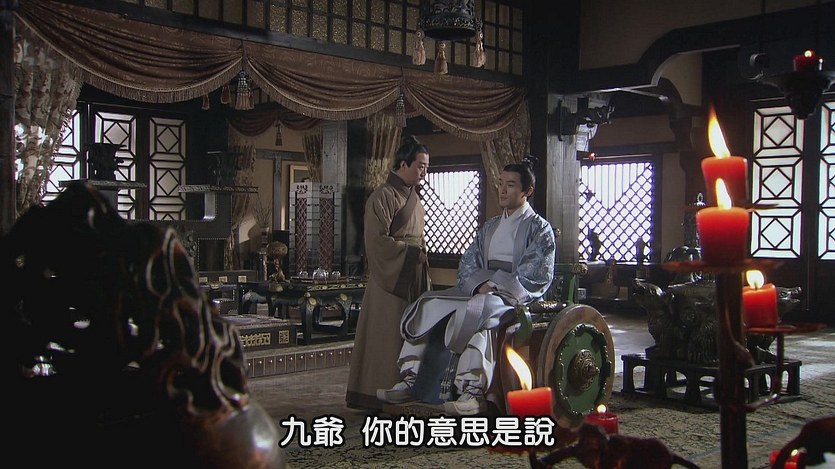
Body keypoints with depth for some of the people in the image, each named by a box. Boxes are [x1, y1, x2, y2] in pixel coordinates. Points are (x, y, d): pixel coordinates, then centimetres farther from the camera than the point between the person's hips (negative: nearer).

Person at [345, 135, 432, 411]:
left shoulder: (413, 196, 15)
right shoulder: (384, 196, -12)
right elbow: (378, 240, -18)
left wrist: (420, 255, 10)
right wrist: (411, 252, -16)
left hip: (414, 275, 9)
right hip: (392, 276, -9)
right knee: (388, 334, -4)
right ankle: (380, 395, 3)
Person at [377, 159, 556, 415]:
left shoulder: (539, 228, 3)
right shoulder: (490, 226, 22)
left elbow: (537, 274, -9)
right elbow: (468, 262, 14)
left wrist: (496, 285, -16)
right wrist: (479, 285, -8)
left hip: (516, 295, -7)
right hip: (480, 291, 7)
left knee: (473, 312, -38)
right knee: (428, 305, -14)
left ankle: (474, 393, -39)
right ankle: (410, 381, -19)